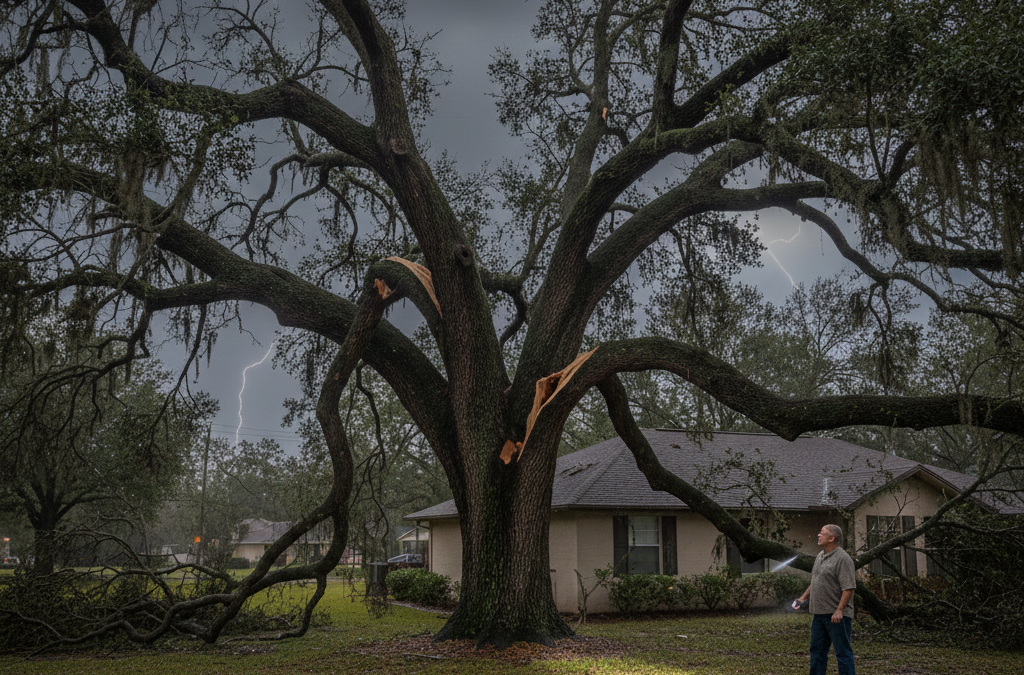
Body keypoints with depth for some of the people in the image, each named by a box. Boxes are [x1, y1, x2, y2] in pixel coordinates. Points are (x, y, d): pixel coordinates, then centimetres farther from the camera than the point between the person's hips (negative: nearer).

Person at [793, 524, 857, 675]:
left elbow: (848, 588, -20)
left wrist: (839, 610, -25)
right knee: (817, 650, 14)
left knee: (843, 651, -3)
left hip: (836, 615, -9)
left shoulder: (843, 559, -14)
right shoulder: (820, 556, 15)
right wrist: (803, 598, 20)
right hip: (819, 613, 9)